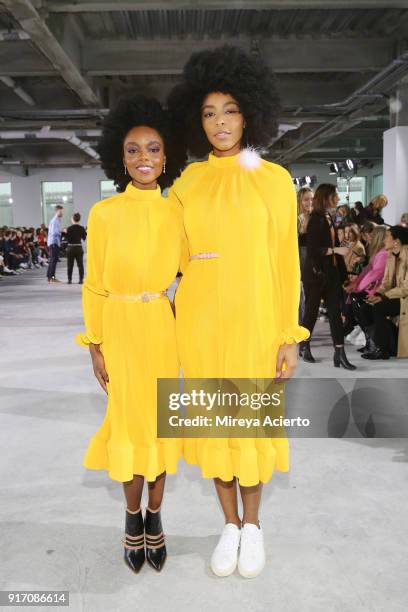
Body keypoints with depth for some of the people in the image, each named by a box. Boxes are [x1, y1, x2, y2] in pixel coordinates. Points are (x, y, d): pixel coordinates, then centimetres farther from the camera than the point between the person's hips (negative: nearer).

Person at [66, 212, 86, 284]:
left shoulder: (69, 228, -10)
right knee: (80, 265, 7)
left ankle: (69, 280, 9)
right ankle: (81, 280, 3)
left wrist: (66, 232, 6)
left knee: (70, 265, 8)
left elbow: (68, 239, -8)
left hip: (70, 248, -1)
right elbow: (84, 238, 5)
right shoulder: (82, 228, -4)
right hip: (79, 248, 1)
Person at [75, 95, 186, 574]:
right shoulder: (104, 213, -6)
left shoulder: (176, 213, 1)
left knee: (161, 418, 10)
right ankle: (133, 515, 28)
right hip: (120, 328, -2)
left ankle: (155, 514, 28)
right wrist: (95, 347, -4)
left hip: (165, 327, 2)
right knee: (129, 419, 7)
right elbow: (94, 286, -3)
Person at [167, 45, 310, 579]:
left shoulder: (275, 179, -2)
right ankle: (230, 525, 31)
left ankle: (252, 524, 32)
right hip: (199, 319, 3)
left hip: (254, 318, -2)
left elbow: (286, 260, -3)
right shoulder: (187, 182, 5)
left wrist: (291, 334, -6)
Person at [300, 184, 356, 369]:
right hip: (316, 273, -7)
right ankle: (304, 347, 23)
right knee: (312, 311, 6)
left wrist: (342, 273, 10)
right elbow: (312, 249, -18)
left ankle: (339, 353, 3)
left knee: (335, 311, 2)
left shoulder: (329, 218, 12)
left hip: (331, 272, 7)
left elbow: (332, 244, 14)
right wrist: (336, 250, -19)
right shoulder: (316, 219, -12)